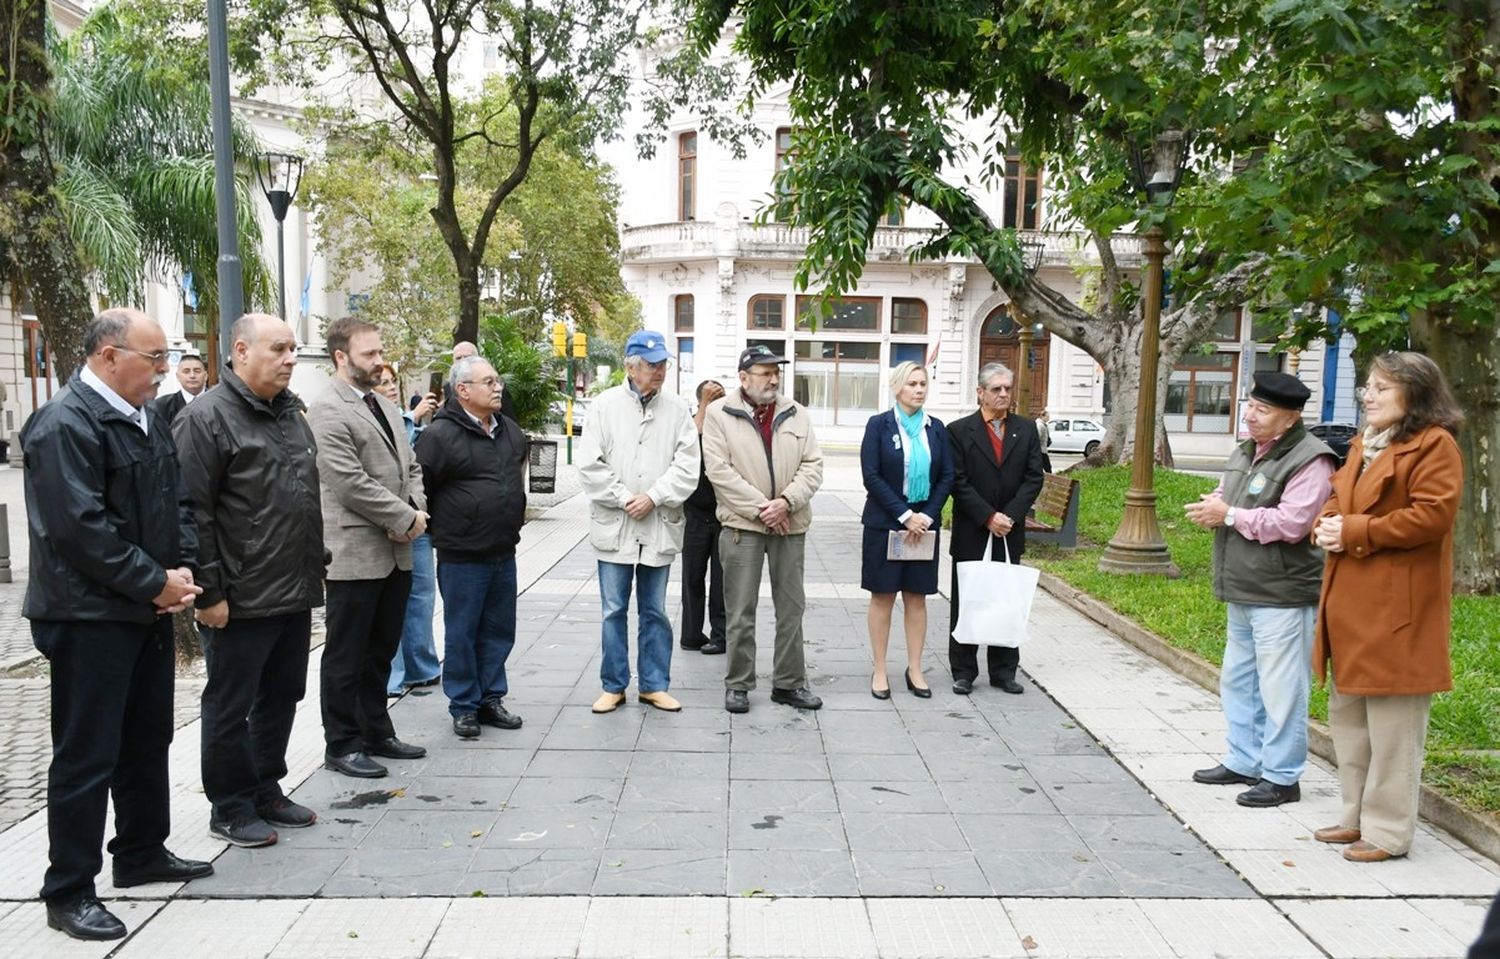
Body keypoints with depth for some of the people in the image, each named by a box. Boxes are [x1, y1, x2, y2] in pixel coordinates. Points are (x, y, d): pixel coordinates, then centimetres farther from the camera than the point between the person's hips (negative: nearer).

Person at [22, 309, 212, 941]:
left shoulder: (144, 420, 11)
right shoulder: (65, 425, -17)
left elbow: (175, 502, 15)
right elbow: (83, 528, -23)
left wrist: (183, 568, -1)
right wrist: (156, 583, -18)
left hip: (149, 609, 9)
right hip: (90, 617, -9)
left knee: (148, 741, 18)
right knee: (86, 756, 0)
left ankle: (142, 854, 34)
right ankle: (68, 892, 13)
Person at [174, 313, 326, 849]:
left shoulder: (291, 412, 13)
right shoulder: (206, 418, -12)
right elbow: (193, 512, -16)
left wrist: (315, 570, 18)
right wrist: (210, 591, -18)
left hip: (295, 594, 8)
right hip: (241, 600, -8)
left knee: (281, 698, 17)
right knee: (231, 705, 6)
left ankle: (267, 792, 31)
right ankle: (230, 809, 20)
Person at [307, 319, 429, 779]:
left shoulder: (386, 406, 15)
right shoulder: (327, 411, -12)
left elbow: (410, 466, 17)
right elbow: (351, 483, -20)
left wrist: (416, 511, -2)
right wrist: (405, 518, -14)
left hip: (396, 552, 8)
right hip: (355, 554, -8)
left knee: (381, 652, 18)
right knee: (346, 656, 5)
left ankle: (376, 733, 30)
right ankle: (341, 745, 16)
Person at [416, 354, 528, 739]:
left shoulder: (510, 430, 9)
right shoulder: (441, 435, -14)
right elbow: (420, 487, -10)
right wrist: (443, 526, -1)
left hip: (504, 553, 7)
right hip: (462, 557, -7)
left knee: (499, 632, 14)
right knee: (461, 635, 5)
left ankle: (491, 699, 27)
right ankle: (463, 707, 17)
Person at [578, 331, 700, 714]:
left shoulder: (677, 409, 2)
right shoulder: (607, 404, -1)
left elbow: (687, 466, -4)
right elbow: (590, 464, -4)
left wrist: (654, 497, -13)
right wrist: (623, 498, -11)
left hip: (659, 525, 1)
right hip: (614, 525, -1)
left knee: (655, 611, 11)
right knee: (614, 611, 7)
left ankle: (654, 685, 21)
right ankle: (613, 686, 20)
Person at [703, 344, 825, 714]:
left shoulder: (797, 414, 10)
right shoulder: (719, 414, -2)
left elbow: (812, 465, 5)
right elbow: (719, 470, -9)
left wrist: (785, 502, -12)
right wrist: (761, 509, -12)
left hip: (790, 524, 4)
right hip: (742, 525, -4)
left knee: (791, 608, 9)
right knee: (740, 612, 2)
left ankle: (789, 683, 20)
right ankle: (738, 684, 13)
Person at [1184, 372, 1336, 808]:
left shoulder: (1309, 460, -16)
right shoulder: (1245, 453, 13)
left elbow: (1291, 524, -25)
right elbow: (1224, 496, 23)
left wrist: (1230, 516, -17)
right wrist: (1213, 506, -2)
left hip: (1281, 596, -10)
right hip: (1243, 593, 10)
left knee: (1279, 690, -2)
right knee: (1238, 681, 18)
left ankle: (1280, 777, 9)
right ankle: (1242, 762, 31)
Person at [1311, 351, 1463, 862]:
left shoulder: (1434, 446, -10)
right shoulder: (1363, 444, 18)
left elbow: (1432, 515, -19)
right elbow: (1338, 499, 22)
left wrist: (1356, 532, -18)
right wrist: (1326, 525, 0)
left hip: (1397, 608, -9)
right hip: (1350, 603, 10)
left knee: (1392, 725, -1)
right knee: (1348, 717, 16)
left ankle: (1387, 832, 9)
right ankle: (1357, 816, 29)